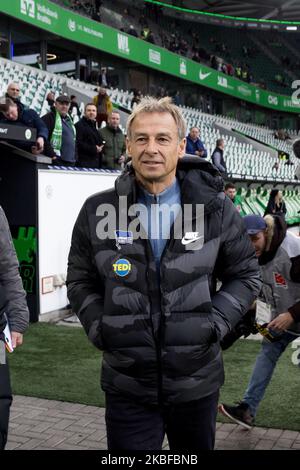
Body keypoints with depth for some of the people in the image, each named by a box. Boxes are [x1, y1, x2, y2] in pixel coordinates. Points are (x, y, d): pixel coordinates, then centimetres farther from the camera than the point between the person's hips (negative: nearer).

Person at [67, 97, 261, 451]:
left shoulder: (216, 209, -3)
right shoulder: (97, 211, -3)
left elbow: (245, 275, 5)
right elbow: (80, 281, 8)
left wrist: (215, 323, -8)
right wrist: (99, 327, -7)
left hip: (197, 381, 1)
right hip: (126, 385, -1)